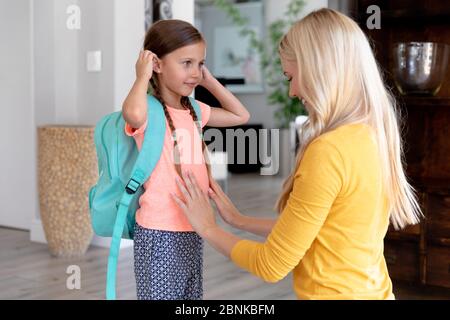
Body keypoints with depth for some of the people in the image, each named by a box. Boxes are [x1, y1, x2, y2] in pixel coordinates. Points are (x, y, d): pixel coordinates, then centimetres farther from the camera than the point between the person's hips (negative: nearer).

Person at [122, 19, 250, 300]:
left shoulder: (194, 110, 9)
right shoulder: (149, 110, -14)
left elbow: (241, 116, 22)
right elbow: (133, 114, -40)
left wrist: (209, 81, 13)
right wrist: (143, 77, -21)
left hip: (193, 230, 8)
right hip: (160, 234, -8)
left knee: (192, 296, 18)